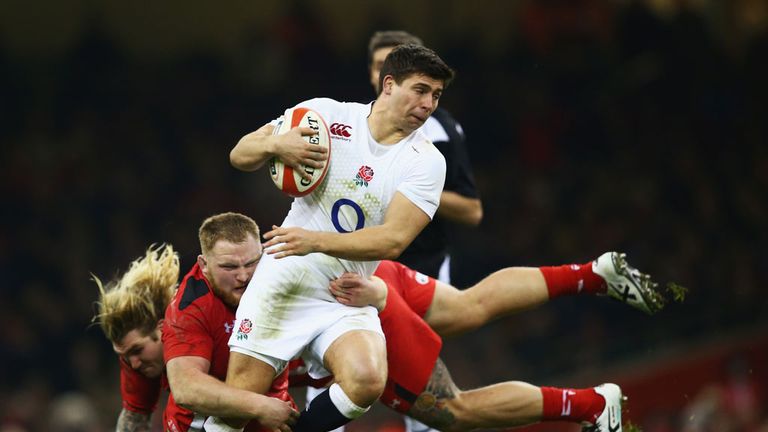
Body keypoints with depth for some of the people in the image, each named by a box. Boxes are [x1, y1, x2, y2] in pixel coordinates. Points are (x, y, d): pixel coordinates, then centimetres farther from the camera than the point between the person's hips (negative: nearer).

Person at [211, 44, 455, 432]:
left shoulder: (426, 162, -2)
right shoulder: (327, 114, 0)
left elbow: (393, 239, -14)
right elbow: (240, 156, 4)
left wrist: (317, 241, -27)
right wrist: (275, 144, -19)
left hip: (347, 302, 0)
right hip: (283, 283, 0)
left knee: (367, 381, -29)